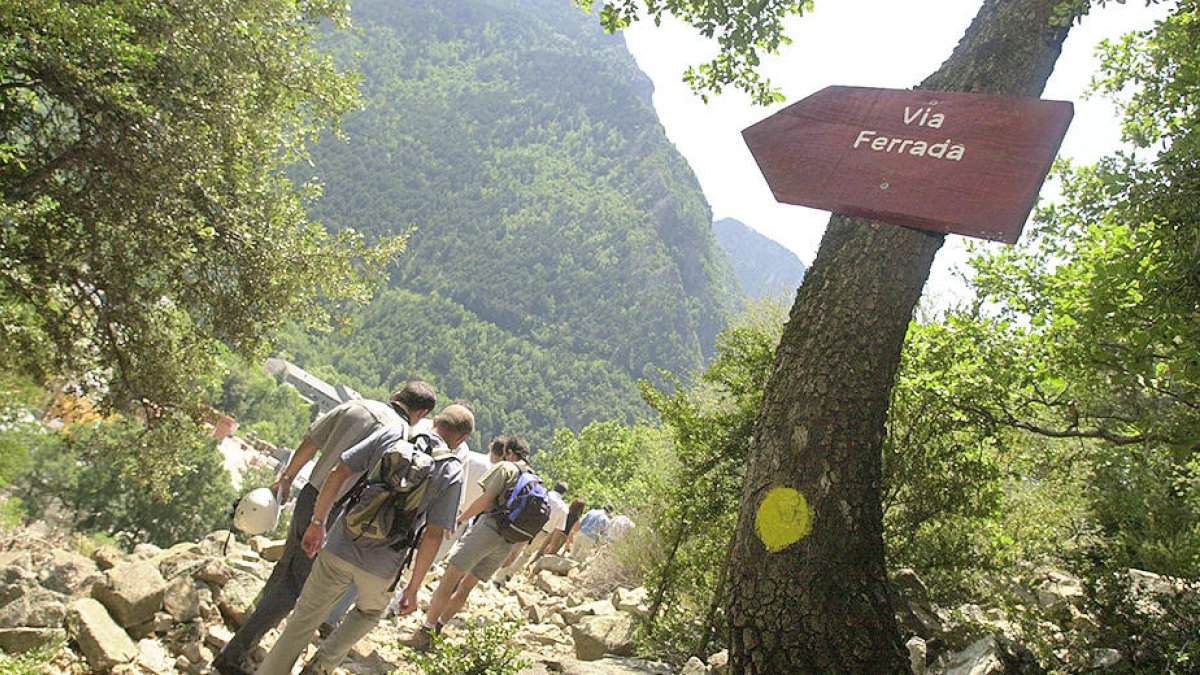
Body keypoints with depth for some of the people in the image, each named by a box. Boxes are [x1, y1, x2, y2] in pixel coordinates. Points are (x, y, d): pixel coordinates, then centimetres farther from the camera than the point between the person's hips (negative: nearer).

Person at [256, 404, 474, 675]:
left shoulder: (392, 433, -2)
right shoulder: (452, 472, -8)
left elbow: (338, 473, -4)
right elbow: (433, 536, -11)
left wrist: (317, 523, 6)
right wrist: (413, 587, -1)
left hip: (340, 549, 1)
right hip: (382, 569, -1)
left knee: (304, 619, 18)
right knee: (368, 612, 30)